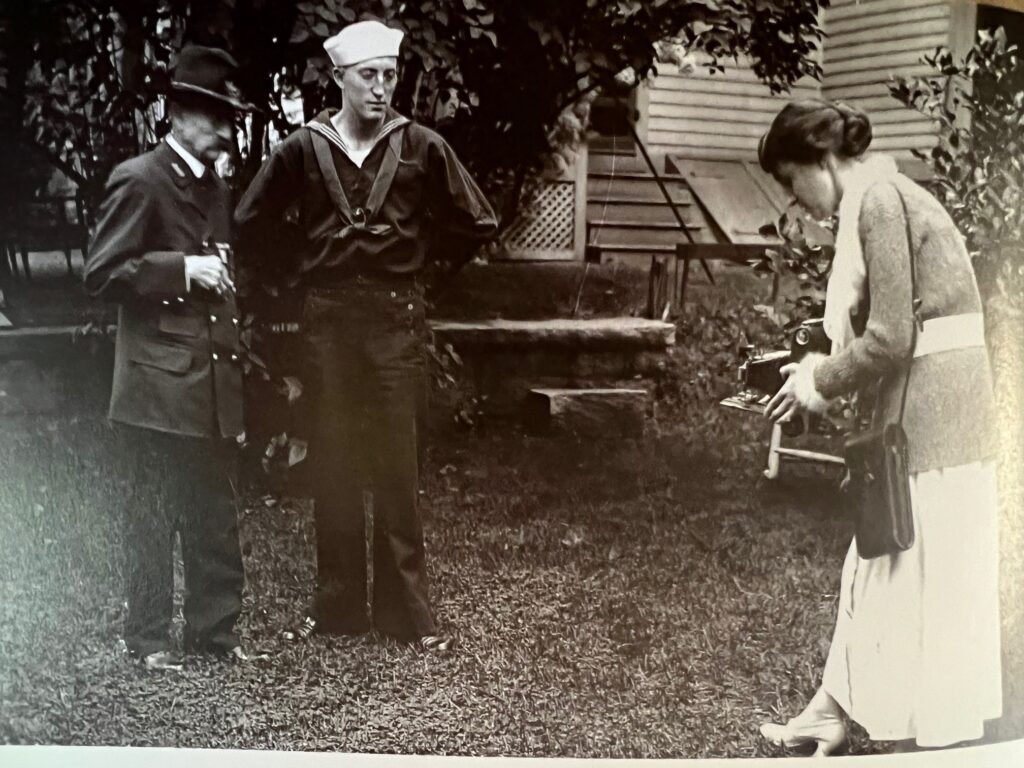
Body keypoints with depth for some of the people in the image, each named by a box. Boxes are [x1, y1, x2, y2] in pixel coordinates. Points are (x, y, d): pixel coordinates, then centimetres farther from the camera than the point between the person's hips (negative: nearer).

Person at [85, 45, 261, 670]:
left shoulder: (218, 189, 17)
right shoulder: (138, 180, -6)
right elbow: (103, 273, -11)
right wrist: (181, 269, -17)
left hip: (216, 385, 7)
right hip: (159, 385, -7)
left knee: (217, 517, 10)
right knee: (155, 517, 3)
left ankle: (215, 628, 21)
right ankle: (149, 637, 14)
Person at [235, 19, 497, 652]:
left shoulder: (422, 147, -1)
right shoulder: (303, 149, 1)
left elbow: (477, 224, 8)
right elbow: (253, 225, 14)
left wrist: (419, 265, 10)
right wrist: (295, 275, 10)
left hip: (397, 319, -1)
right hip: (328, 317, 2)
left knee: (398, 464, 1)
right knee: (333, 464, 6)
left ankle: (407, 609, 10)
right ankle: (337, 605, 16)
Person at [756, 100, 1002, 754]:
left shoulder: (879, 200, -15)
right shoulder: (879, 200, 15)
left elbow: (889, 339, -20)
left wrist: (819, 383, -6)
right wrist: (819, 371, 10)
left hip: (927, 421, -10)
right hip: (916, 417, 10)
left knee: (916, 588, 0)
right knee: (878, 572, 16)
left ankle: (930, 738, 12)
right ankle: (833, 712, 27)